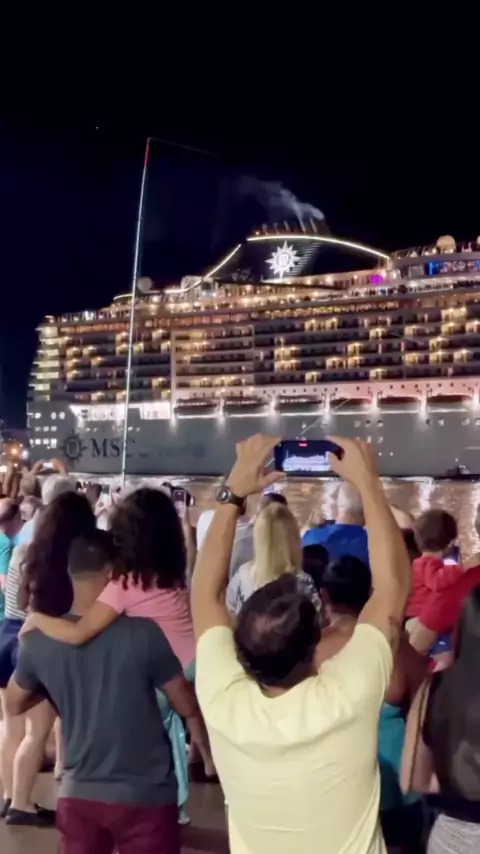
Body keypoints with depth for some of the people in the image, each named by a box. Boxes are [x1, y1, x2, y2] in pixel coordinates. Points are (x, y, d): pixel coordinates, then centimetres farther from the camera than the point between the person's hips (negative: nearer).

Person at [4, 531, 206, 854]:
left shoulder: (39, 641, -8)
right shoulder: (144, 633, -20)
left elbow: (15, 705, 10)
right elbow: (188, 707, -8)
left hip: (78, 794, 3)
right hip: (144, 795, -3)